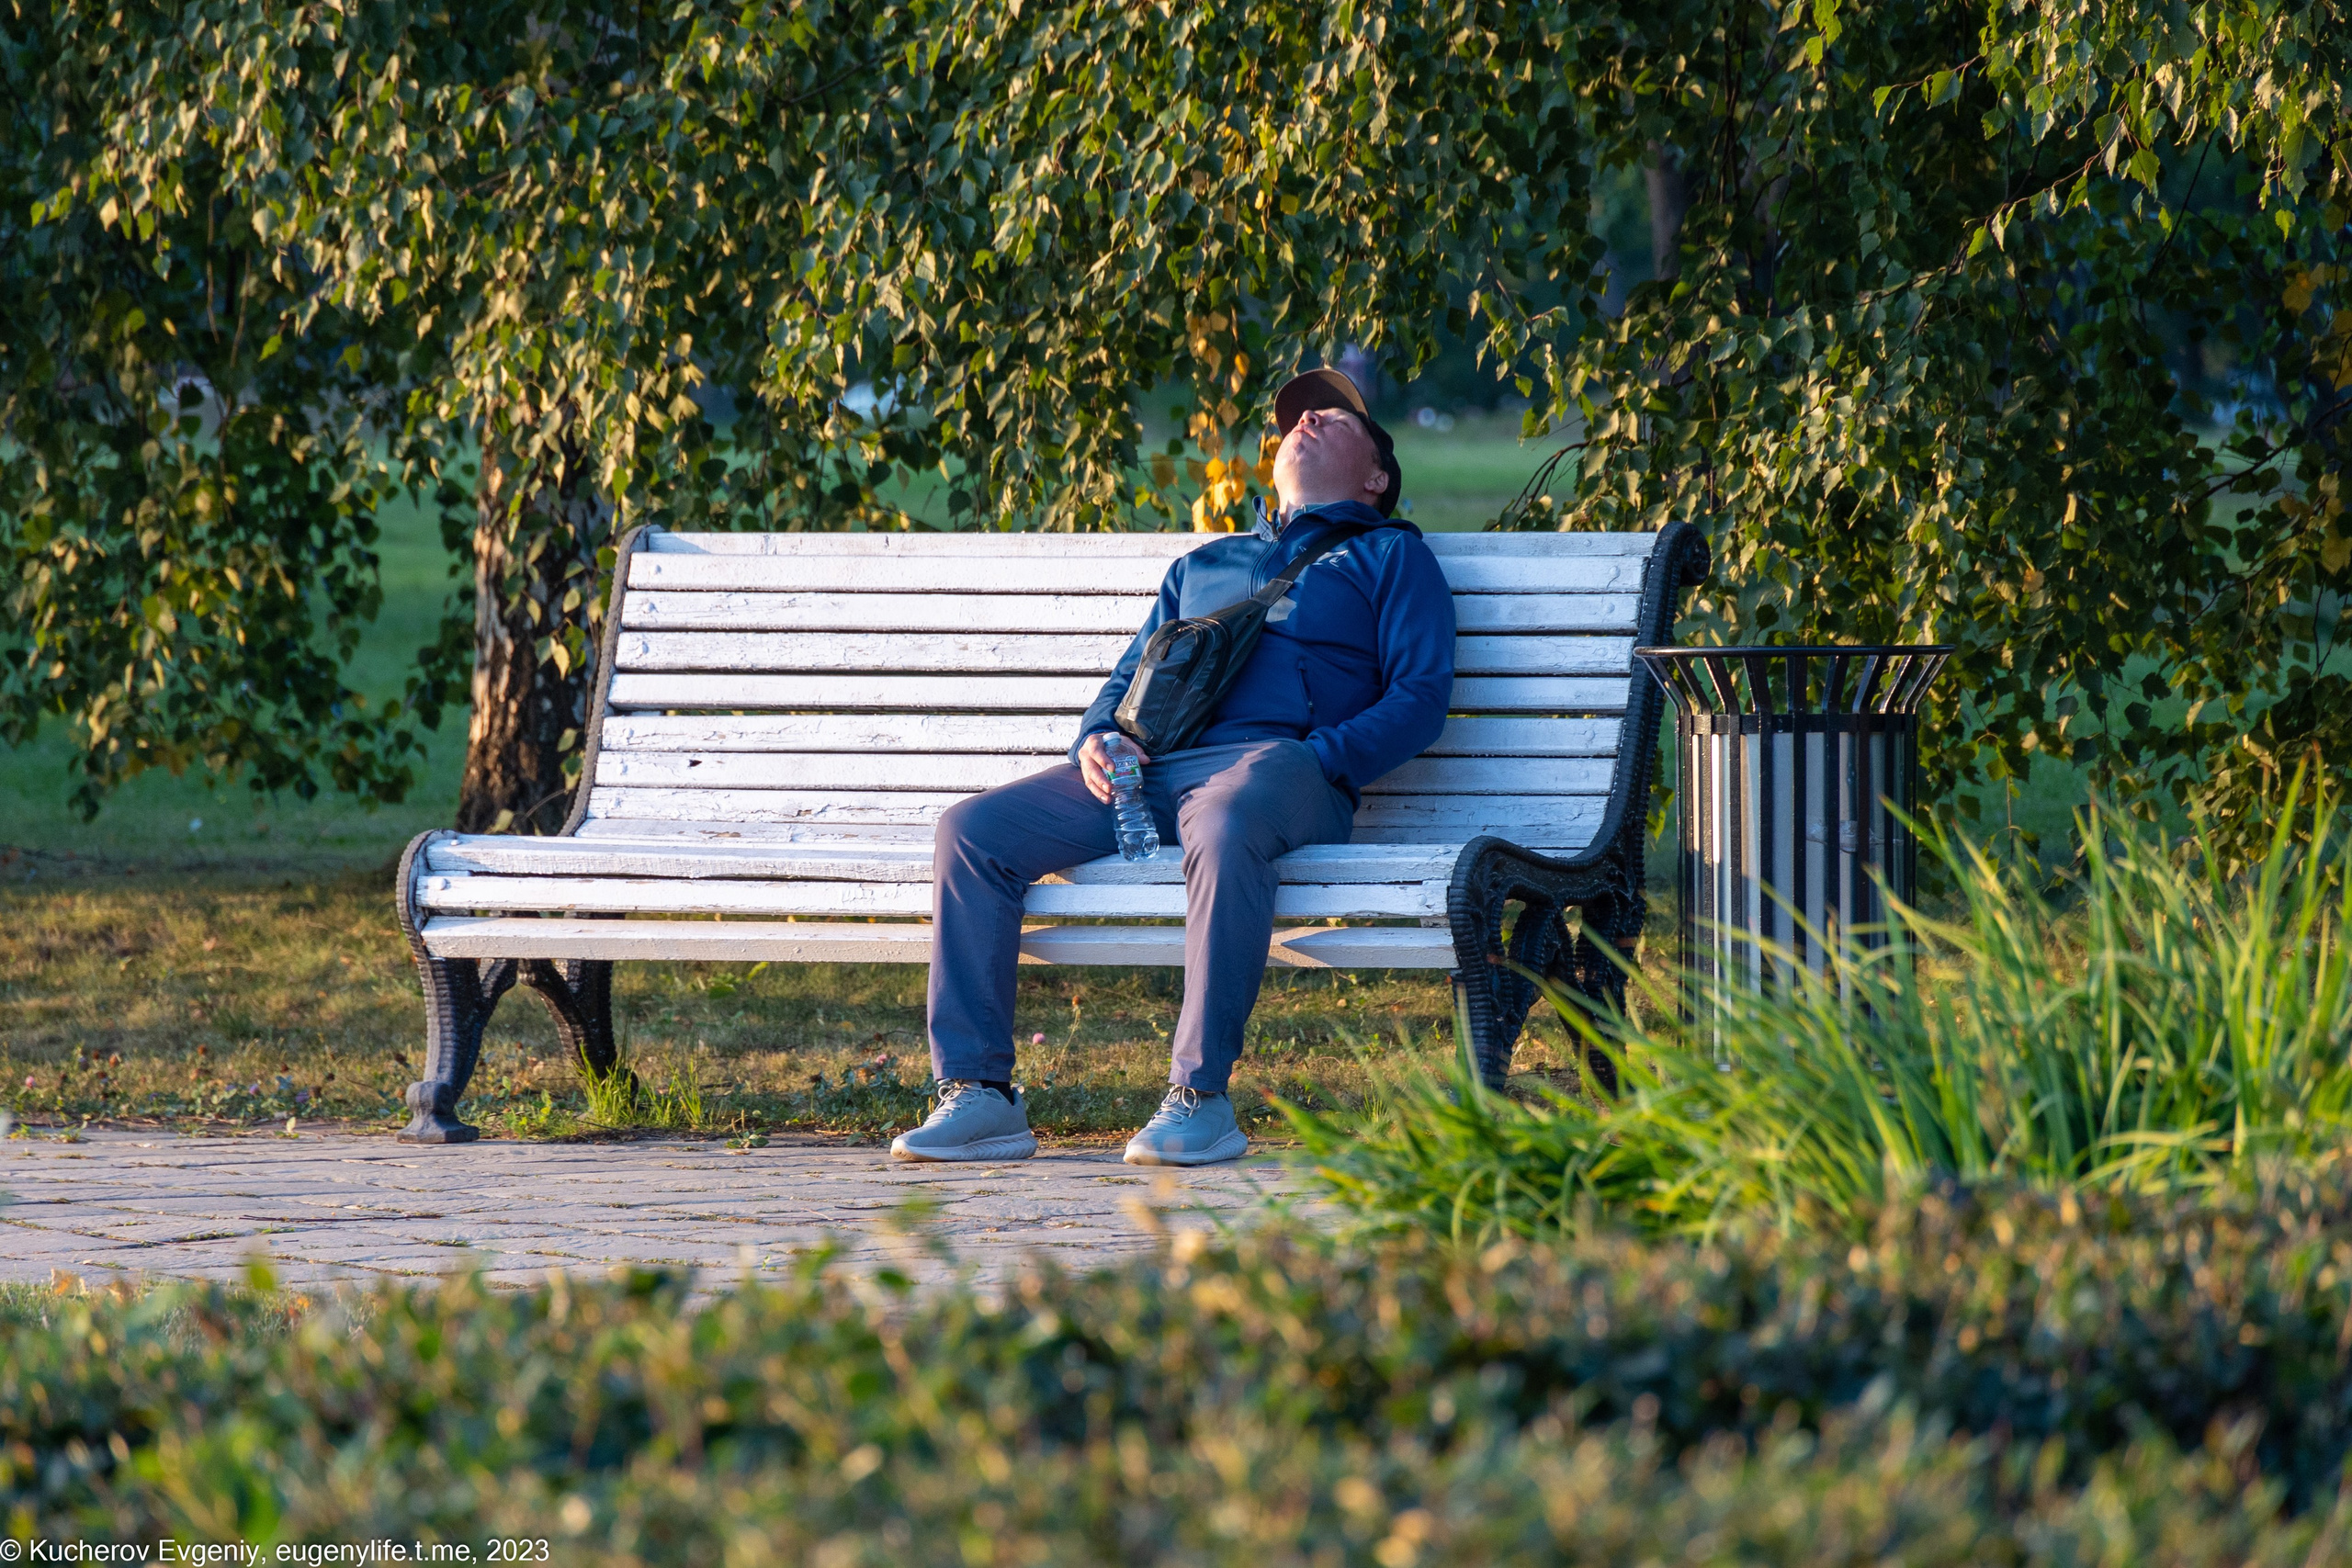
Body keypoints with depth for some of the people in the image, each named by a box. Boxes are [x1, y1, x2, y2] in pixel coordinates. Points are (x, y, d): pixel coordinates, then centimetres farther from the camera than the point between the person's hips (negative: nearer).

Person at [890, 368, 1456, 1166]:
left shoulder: (1388, 555, 20)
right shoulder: (1206, 564, 36)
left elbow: (1420, 696, 6)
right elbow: (1131, 676, 32)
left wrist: (1317, 761, -11)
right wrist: (1096, 742, 7)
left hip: (1273, 759, -6)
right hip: (1145, 771, 6)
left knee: (1226, 827, -43)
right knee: (971, 831, -15)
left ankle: (1201, 1097, -40)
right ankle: (978, 1094, -20)